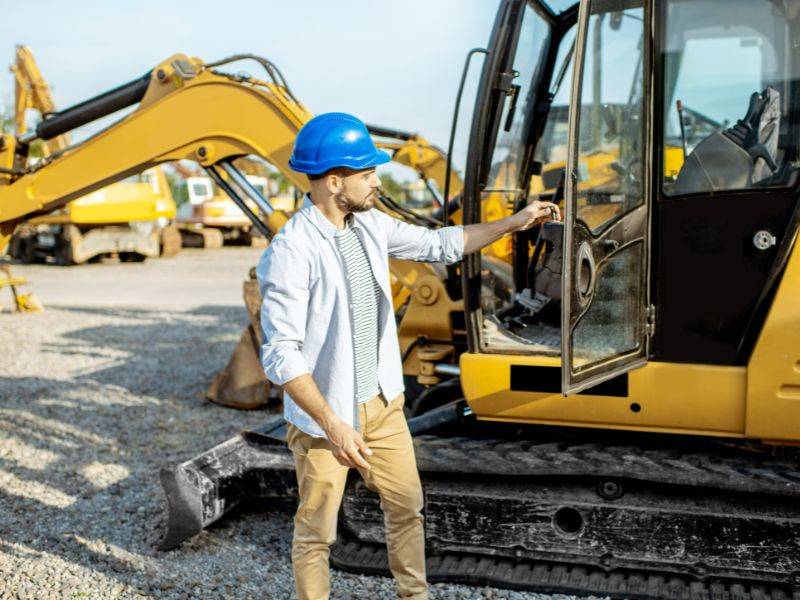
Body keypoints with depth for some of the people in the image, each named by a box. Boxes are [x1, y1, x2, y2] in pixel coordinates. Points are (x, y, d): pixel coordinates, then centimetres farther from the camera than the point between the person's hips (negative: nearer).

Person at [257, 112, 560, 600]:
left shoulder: (369, 225, 0)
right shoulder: (290, 252, -23)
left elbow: (439, 245, 14)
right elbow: (281, 355, -24)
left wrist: (513, 223, 11)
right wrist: (332, 424, -26)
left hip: (382, 403, 7)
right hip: (324, 417, -7)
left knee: (408, 507, 19)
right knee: (317, 533, 9)